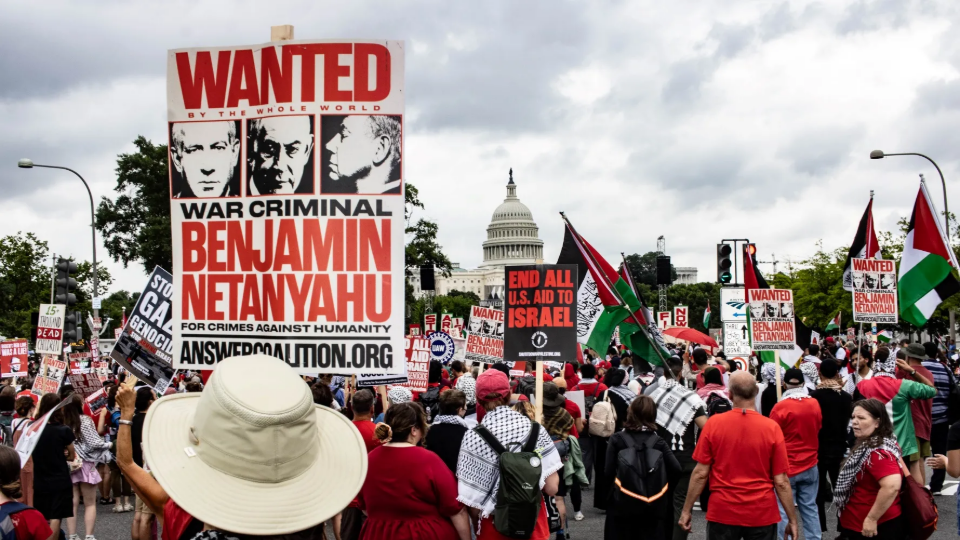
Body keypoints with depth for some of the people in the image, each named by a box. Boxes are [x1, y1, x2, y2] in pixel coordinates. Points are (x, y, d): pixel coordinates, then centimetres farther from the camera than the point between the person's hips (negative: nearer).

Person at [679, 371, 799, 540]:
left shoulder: (713, 424, -8)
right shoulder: (772, 427, -9)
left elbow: (700, 473, -5)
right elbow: (781, 481, -7)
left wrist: (686, 510, 5)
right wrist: (792, 520, 3)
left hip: (722, 513, 0)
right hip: (762, 515, 0)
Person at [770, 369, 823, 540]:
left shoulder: (781, 407, -15)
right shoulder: (815, 404, 0)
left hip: (787, 467, -5)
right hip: (810, 465, 5)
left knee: (785, 511, 0)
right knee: (809, 508, 12)